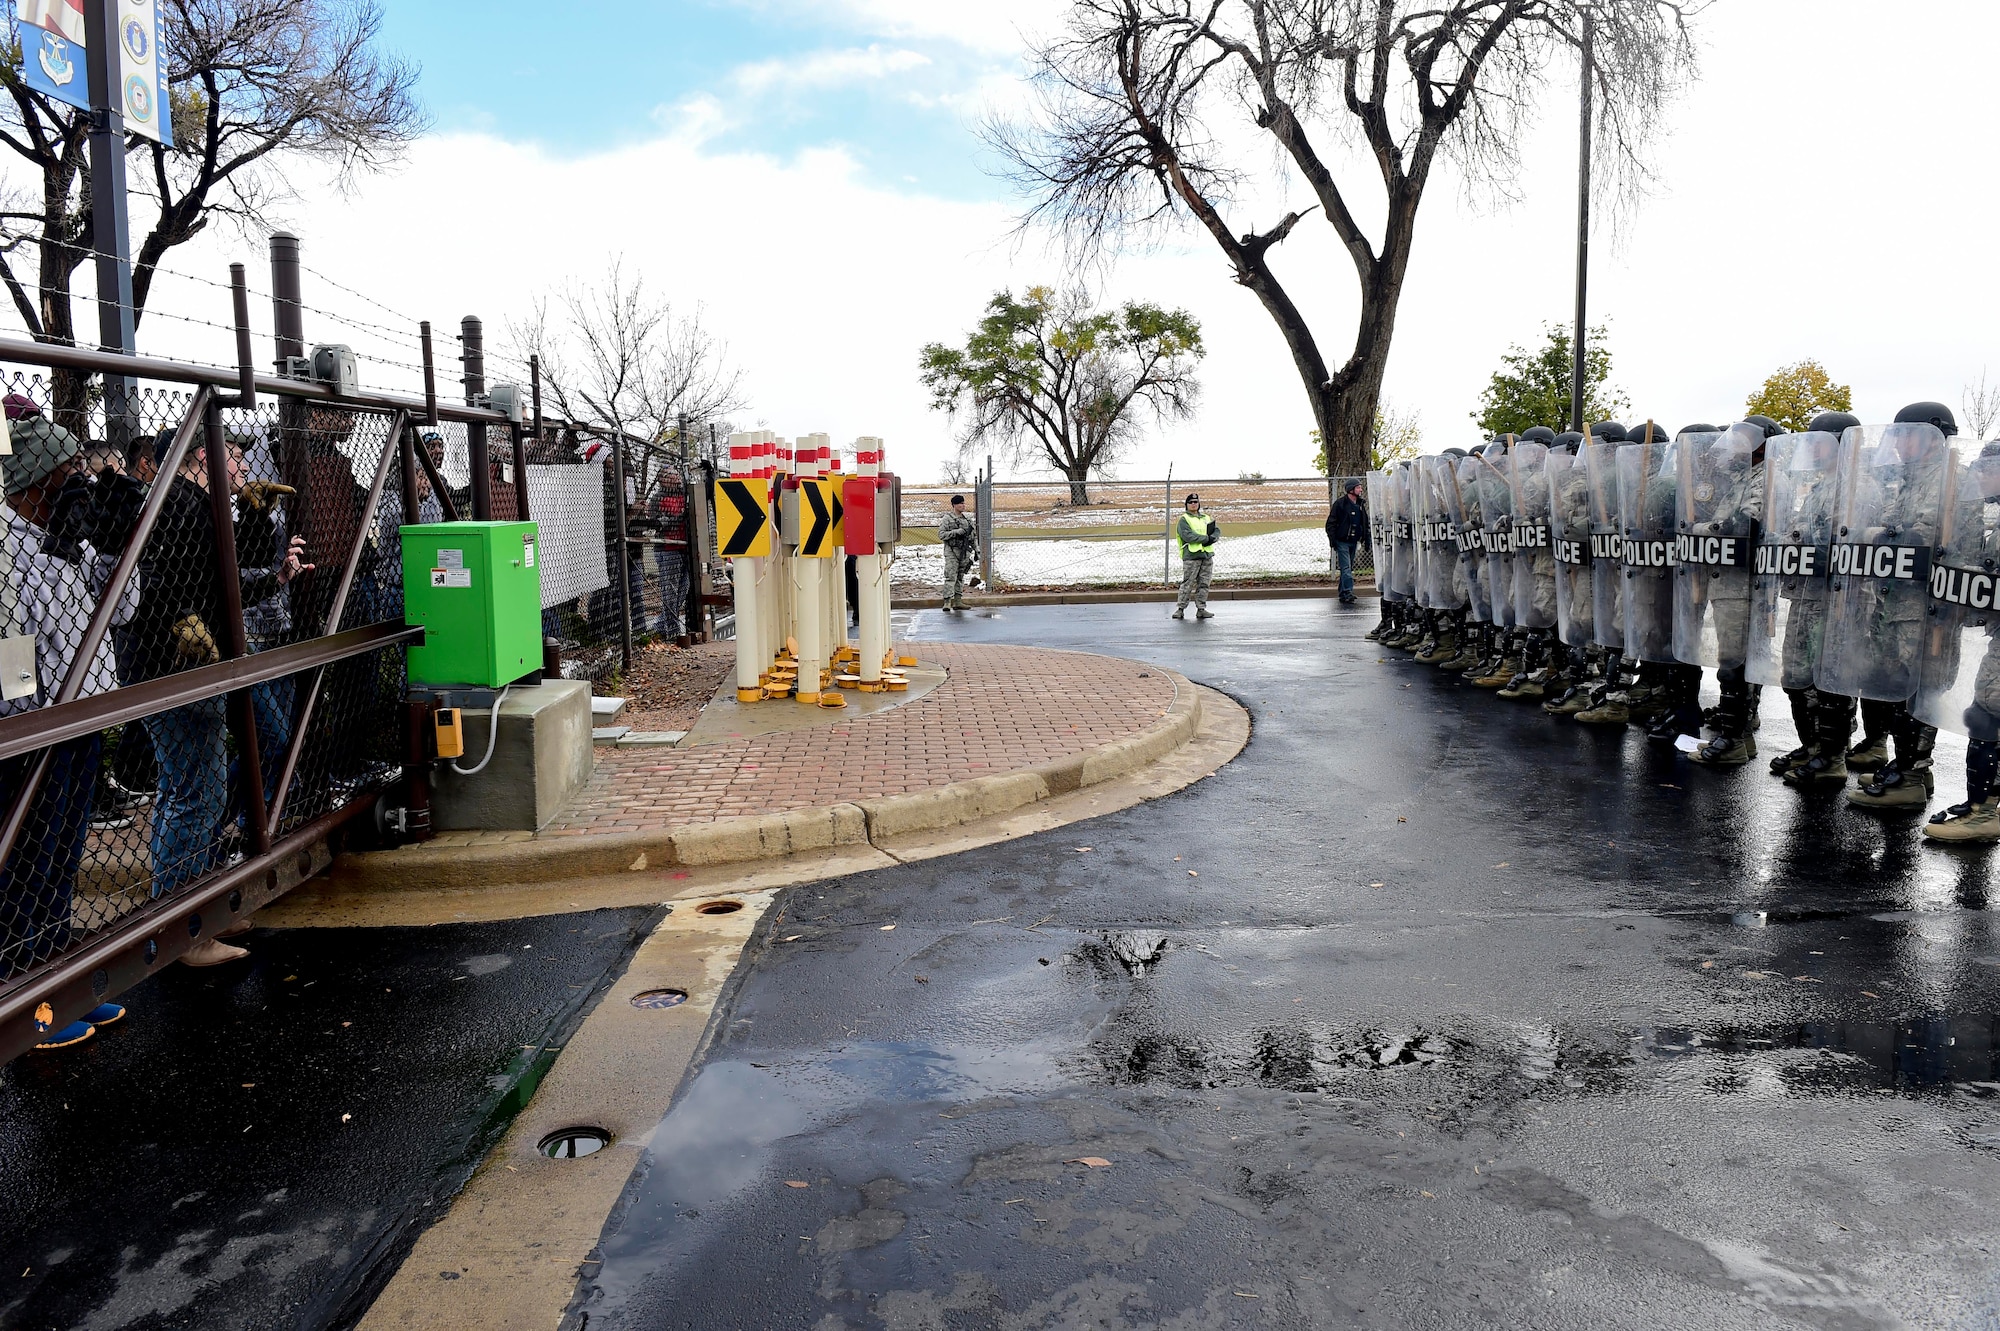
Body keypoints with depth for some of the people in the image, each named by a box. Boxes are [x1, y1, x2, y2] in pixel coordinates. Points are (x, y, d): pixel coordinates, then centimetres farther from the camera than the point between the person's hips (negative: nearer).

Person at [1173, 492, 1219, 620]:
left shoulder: (1206, 518, 21)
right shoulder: (1184, 520, 0)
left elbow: (1217, 530, 11)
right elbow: (1188, 536, -15)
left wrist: (1212, 538, -11)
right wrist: (1206, 538, -14)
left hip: (1207, 556, 6)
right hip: (1191, 556, -6)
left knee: (1204, 584, 6)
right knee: (1188, 584, -8)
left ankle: (1201, 609, 10)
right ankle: (1181, 609, -4)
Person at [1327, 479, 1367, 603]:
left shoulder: (1361, 504, 10)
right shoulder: (1340, 503, -9)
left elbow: (1365, 523, 17)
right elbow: (1331, 522, -8)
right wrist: (1332, 540, -14)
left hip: (1353, 542, 7)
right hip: (1342, 541, -7)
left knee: (1349, 568, 11)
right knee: (1346, 568, -15)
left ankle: (1343, 592, 19)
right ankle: (1347, 593, -21)